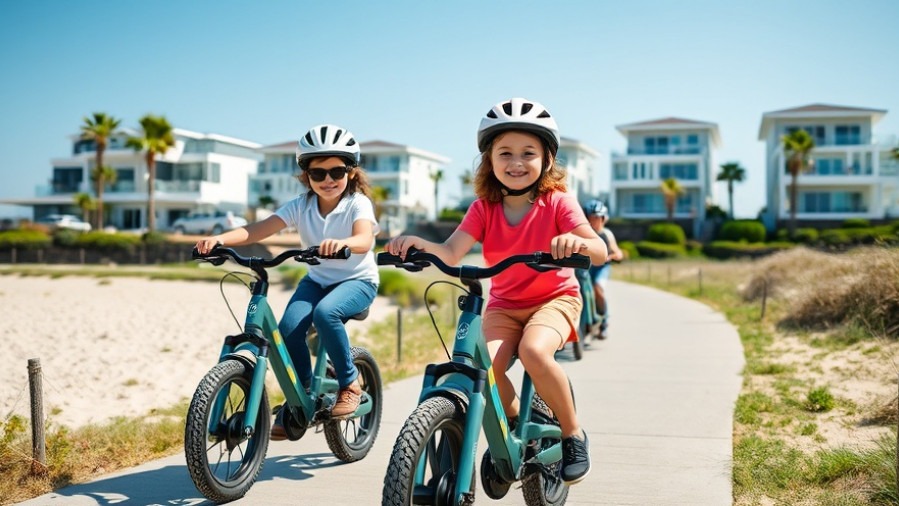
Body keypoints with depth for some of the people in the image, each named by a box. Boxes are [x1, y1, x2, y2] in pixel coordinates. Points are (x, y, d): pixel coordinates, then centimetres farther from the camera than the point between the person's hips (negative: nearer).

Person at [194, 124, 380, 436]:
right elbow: (259, 229, -19)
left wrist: (342, 243, -60)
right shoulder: (301, 206, -6)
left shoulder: (358, 203, -15)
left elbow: (364, 240, -36)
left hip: (357, 280, -4)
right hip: (317, 279, 4)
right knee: (289, 327, -22)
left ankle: (350, 385, -14)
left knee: (325, 313, -35)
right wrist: (219, 239, -36)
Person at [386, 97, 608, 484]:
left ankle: (573, 435, -9)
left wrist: (578, 242, -46)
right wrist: (417, 243, -39)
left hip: (554, 298, -2)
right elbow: (451, 254, -18)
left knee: (534, 351, -33)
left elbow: (600, 252, -22)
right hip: (503, 305, 3)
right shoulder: (484, 208, -5)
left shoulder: (557, 203, -11)